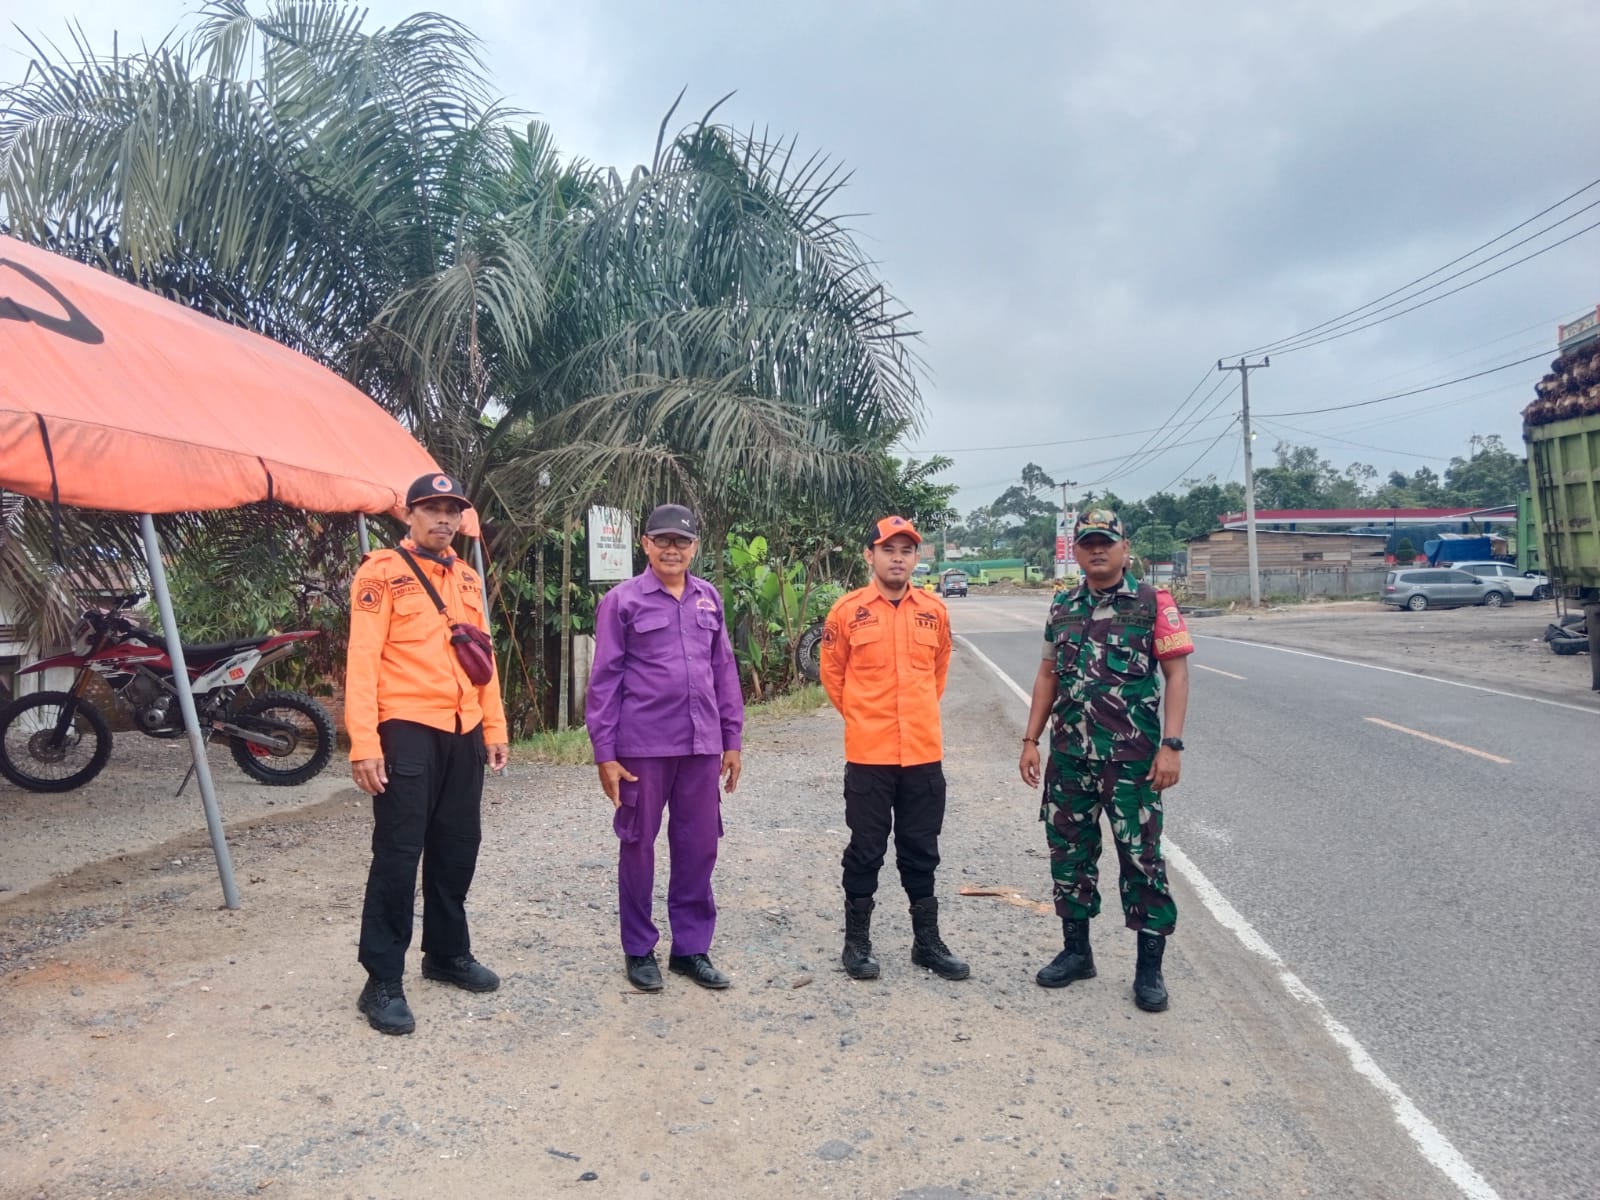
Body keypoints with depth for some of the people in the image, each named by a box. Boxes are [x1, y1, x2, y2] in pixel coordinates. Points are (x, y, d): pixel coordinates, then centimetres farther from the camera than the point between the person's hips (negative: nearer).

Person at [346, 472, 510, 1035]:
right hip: (408, 731, -7)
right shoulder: (383, 572, -6)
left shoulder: (467, 577, 14)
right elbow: (362, 660, -13)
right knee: (398, 853, -3)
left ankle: (447, 953, 31)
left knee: (457, 848, 14)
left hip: (463, 733, 7)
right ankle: (383, 982, 8)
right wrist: (364, 742, -20)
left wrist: (494, 727, 14)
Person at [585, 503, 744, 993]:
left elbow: (724, 670, 12)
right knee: (638, 847, 9)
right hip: (643, 746, -4)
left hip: (702, 746, 4)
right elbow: (604, 679, -4)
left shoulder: (709, 598, 9)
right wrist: (604, 753, -8)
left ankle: (691, 947, 24)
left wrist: (732, 738, 10)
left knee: (698, 847, 9)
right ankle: (639, 950, 23)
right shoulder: (622, 600, -3)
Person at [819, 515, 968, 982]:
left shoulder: (934, 611, 4)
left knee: (921, 851, 14)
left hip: (924, 753, 3)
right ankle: (857, 942, 22)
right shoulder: (848, 610, -6)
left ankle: (927, 941, 27)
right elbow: (832, 674, 5)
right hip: (868, 755, -3)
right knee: (866, 851, 8)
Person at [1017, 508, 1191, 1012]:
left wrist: (1170, 744, -15)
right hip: (1069, 754, 5)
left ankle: (1149, 966, 15)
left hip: (1132, 756, -5)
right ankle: (1076, 950, 28)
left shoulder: (1153, 603, -4)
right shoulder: (1062, 607, 10)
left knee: (1140, 855, 1)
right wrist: (1030, 740, 9)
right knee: (1069, 851, 12)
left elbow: (1176, 673, -7)